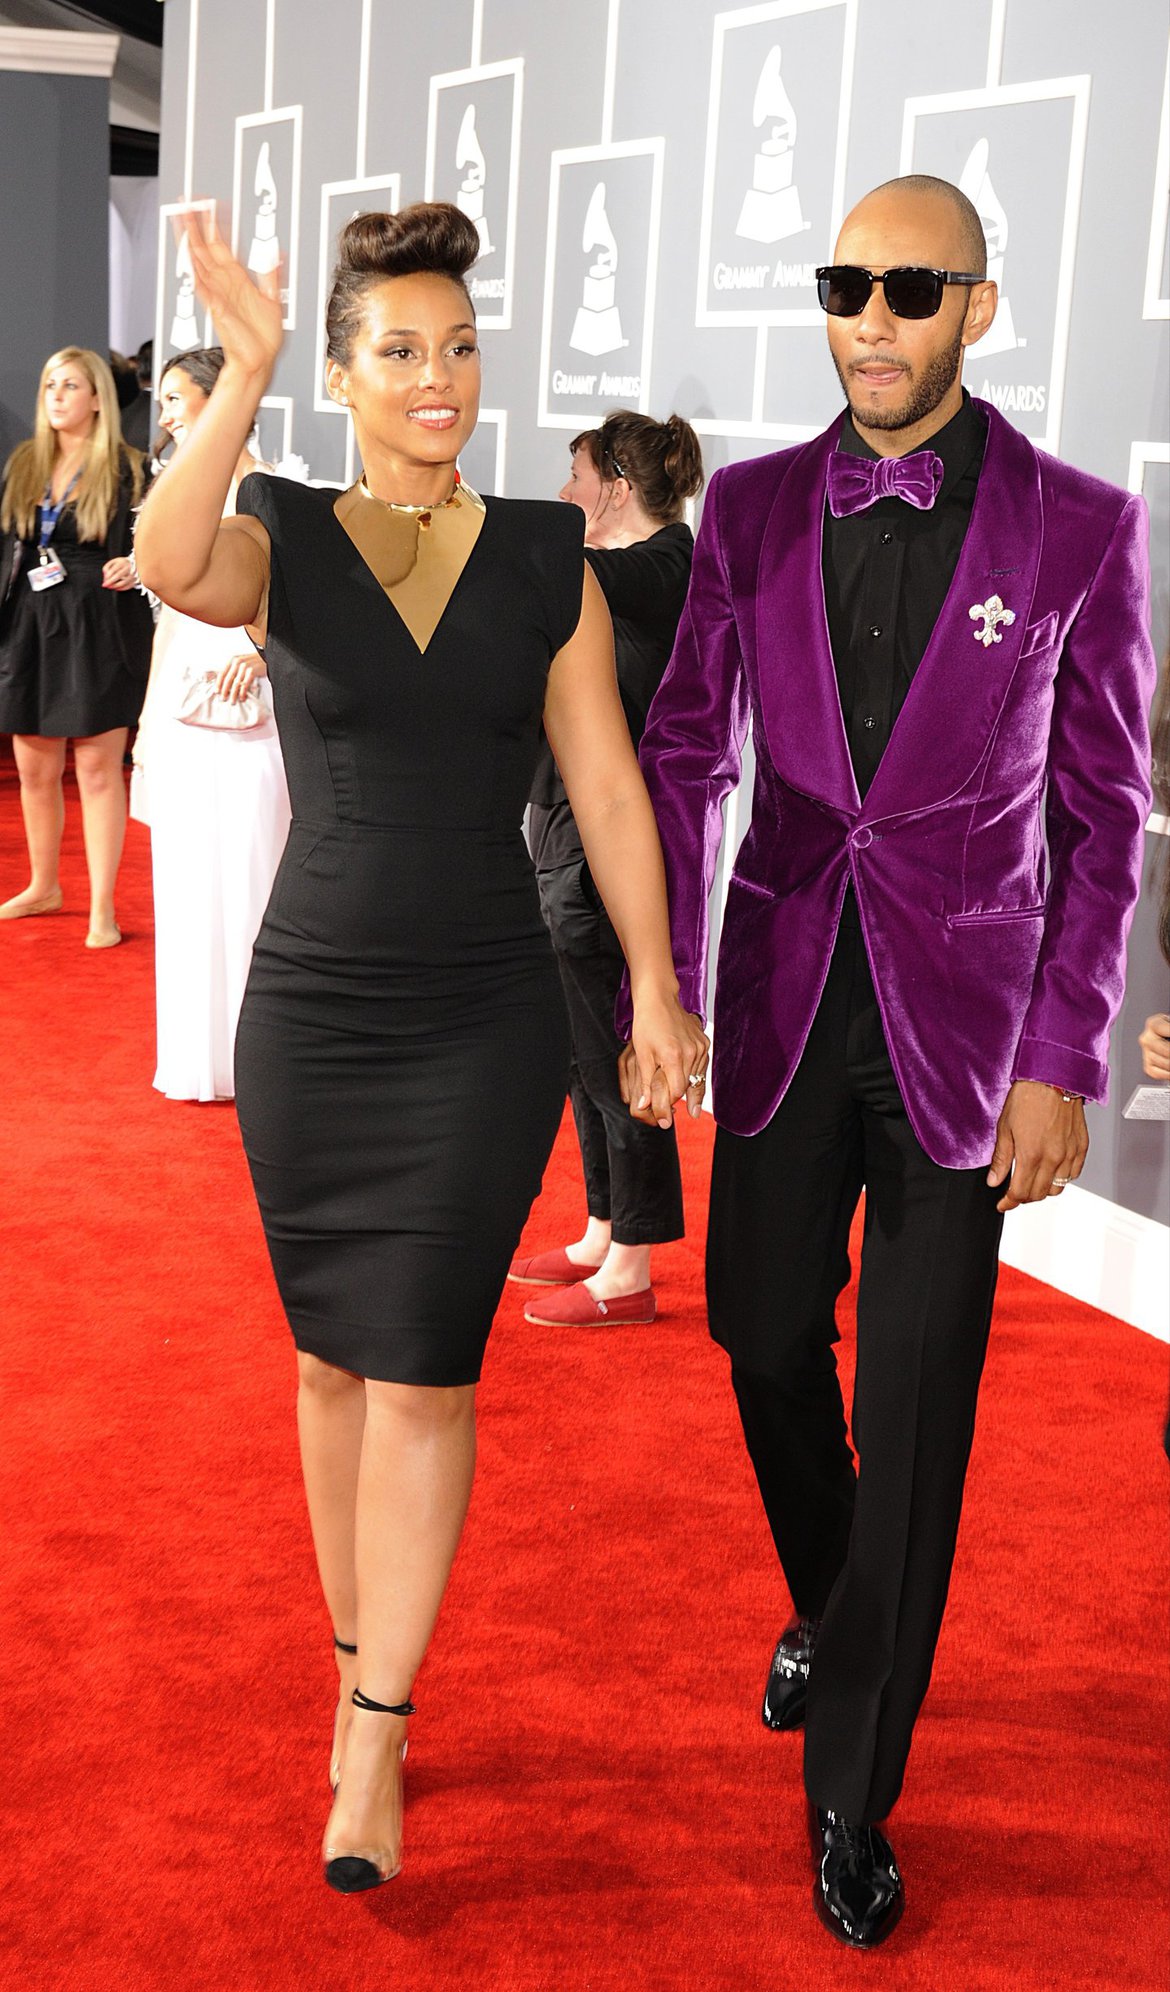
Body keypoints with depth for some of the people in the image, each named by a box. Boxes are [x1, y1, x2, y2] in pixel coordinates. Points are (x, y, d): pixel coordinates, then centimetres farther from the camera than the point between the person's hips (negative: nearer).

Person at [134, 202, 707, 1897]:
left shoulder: (545, 558, 2)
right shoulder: (284, 544, -1)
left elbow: (605, 786, 2)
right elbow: (171, 568, -25)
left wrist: (657, 990, -1)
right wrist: (244, 373, -32)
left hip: (488, 1022, -1)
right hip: (310, 1011, 1)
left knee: (423, 1372, -2)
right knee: (335, 1360, 12)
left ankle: (372, 1733, 8)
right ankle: (363, 1659, 30)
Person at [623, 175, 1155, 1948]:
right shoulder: (752, 508, 1)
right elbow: (685, 757, 6)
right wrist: (660, 994, 0)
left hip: (964, 1025, -3)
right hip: (786, 1000, 3)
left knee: (915, 1406, -1)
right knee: (767, 1338, 14)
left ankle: (852, 1788, 15)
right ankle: (826, 1613, 45)